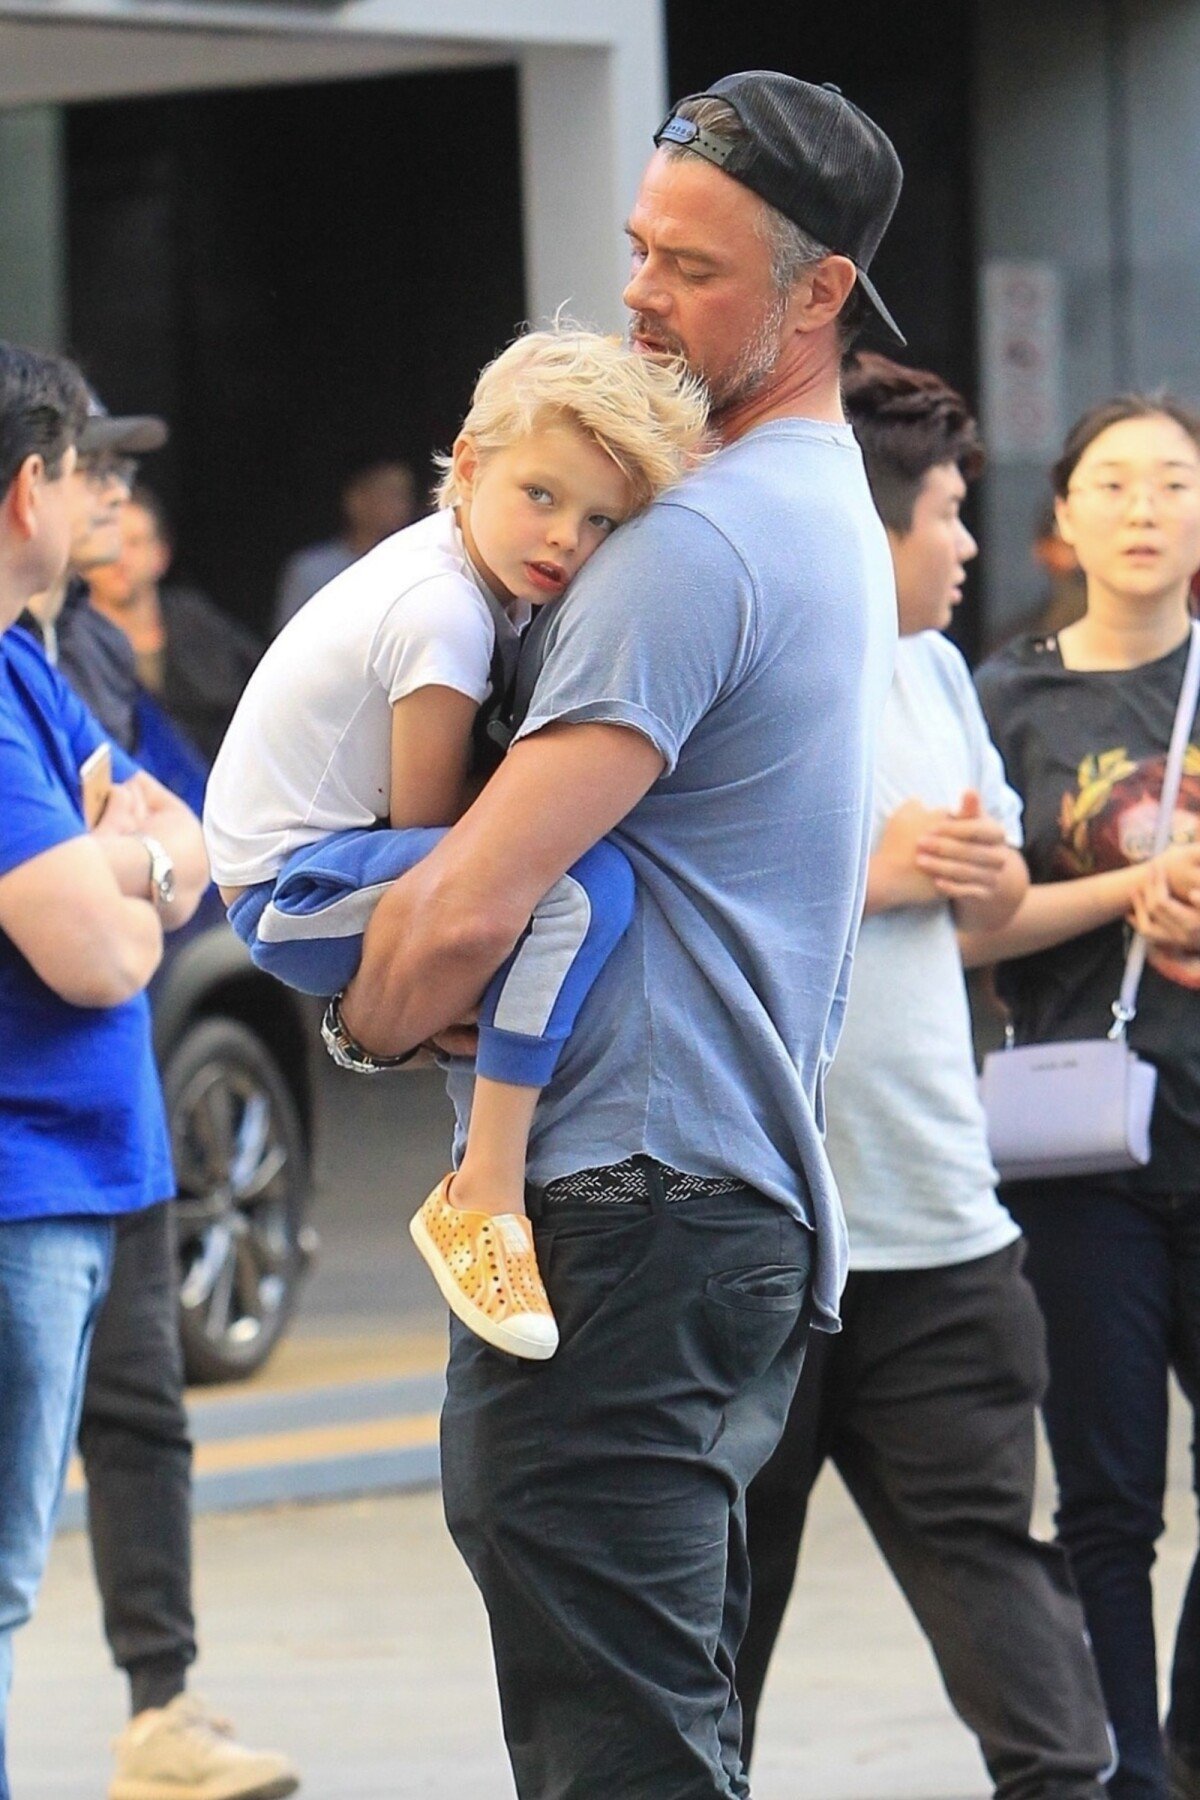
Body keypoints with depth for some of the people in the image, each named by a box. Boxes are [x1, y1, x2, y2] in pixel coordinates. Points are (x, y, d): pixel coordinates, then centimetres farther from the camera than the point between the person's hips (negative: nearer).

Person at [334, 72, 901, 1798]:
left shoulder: (694, 544, -15)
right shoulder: (831, 519, 18)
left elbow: (465, 910, -21)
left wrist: (372, 1015, 1)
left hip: (627, 1204, -11)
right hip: (755, 1207, 11)